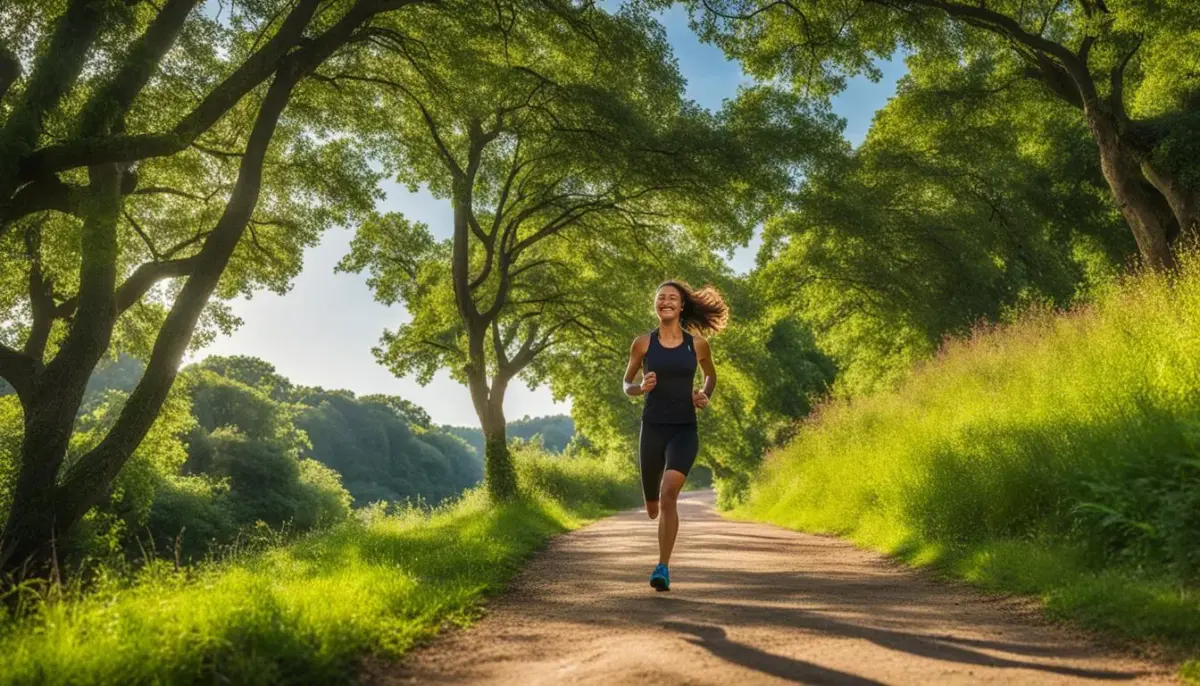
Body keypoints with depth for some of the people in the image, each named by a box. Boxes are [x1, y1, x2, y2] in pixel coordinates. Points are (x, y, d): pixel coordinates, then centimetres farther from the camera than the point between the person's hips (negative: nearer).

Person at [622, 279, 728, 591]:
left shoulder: (697, 343, 2)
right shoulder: (643, 343, 1)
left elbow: (710, 375, 20)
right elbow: (626, 384, 11)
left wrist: (704, 396, 0)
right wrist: (640, 387, -11)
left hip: (685, 430, -1)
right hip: (652, 429, 1)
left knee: (669, 495, -24)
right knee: (653, 509, 12)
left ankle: (663, 568, -11)